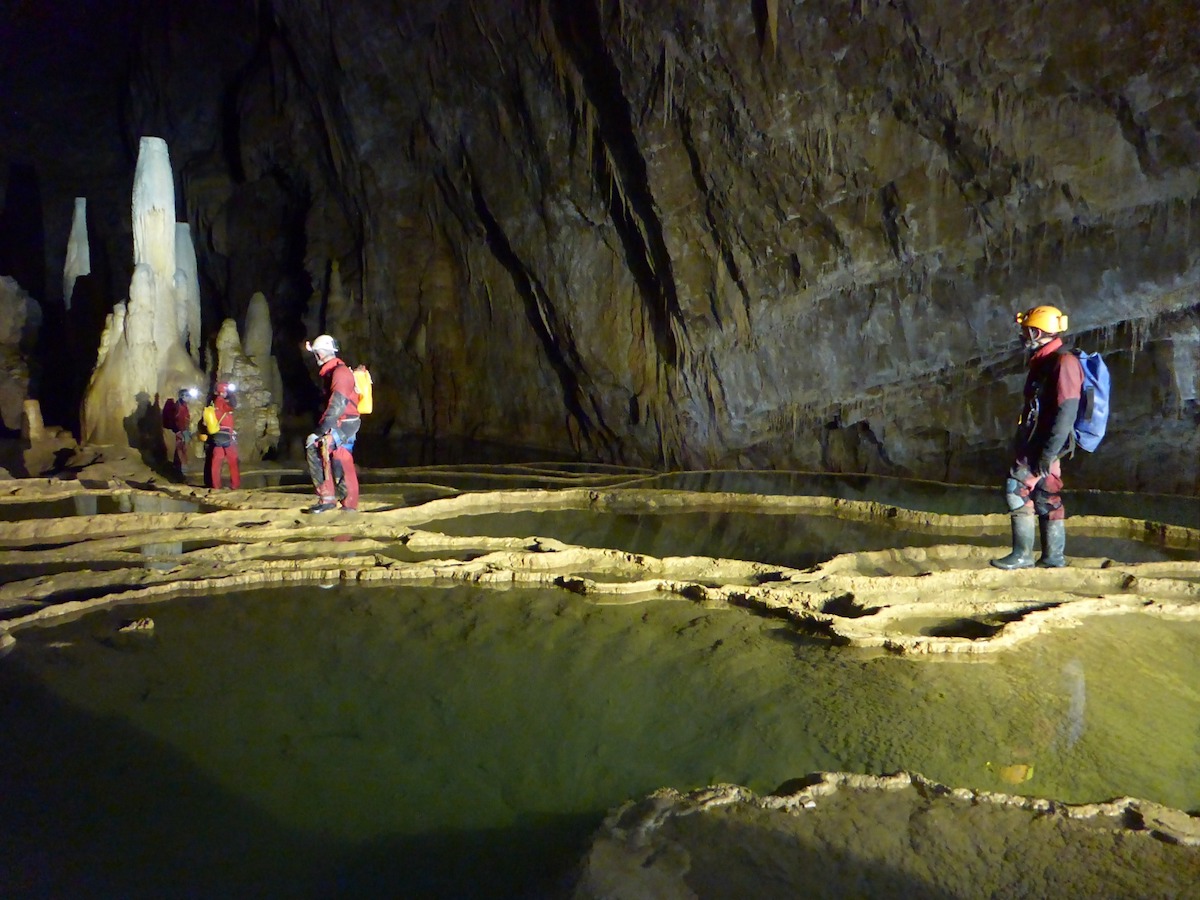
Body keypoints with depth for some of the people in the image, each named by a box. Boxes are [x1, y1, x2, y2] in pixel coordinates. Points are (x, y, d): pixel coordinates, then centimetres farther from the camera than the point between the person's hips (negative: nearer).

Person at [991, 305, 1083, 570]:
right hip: (1035, 444, 10)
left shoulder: (1063, 363, -16)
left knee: (1018, 491, -10)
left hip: (1044, 446, -10)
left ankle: (1022, 555, -4)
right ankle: (1053, 557, 18)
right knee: (1048, 499, 12)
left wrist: (1048, 451, -24)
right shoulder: (1043, 362, 15)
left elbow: (1066, 412, -22)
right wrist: (1022, 445, 20)